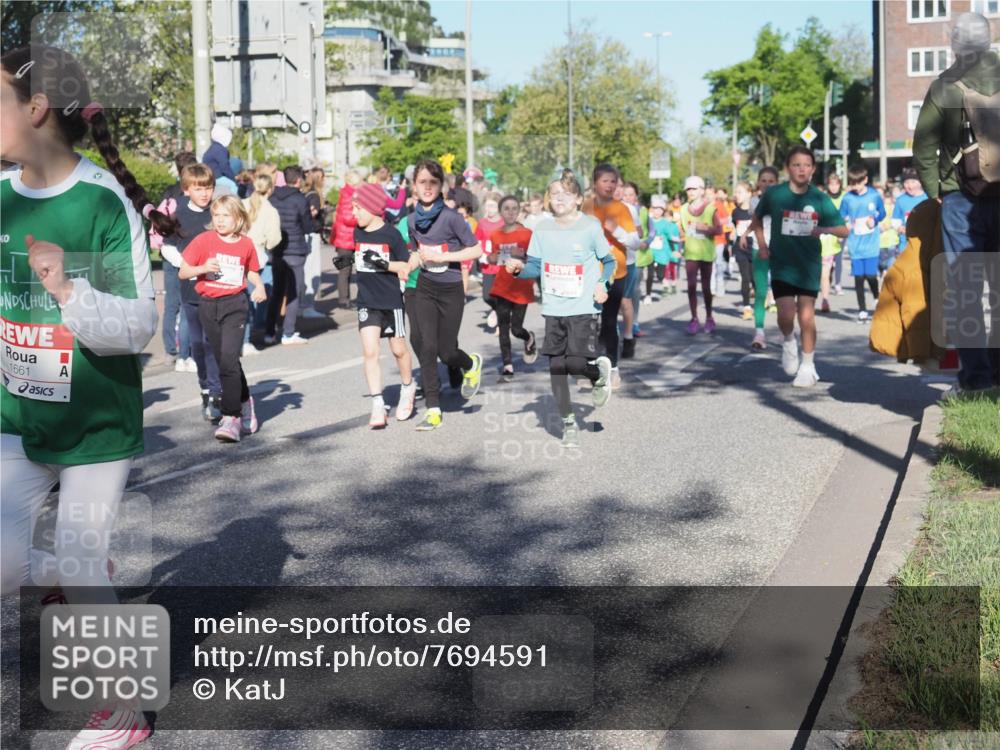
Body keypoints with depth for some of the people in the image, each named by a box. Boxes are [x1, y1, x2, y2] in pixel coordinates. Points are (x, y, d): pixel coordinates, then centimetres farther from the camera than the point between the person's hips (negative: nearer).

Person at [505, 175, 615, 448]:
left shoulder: (591, 227, -4)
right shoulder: (543, 230, 5)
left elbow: (609, 262, 5)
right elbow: (535, 267, 9)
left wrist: (602, 284, -12)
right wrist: (520, 268, -11)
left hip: (584, 308, -3)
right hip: (553, 309, 4)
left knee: (576, 363, -14)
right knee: (556, 366, 3)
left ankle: (600, 373, 23)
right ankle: (568, 422, 19)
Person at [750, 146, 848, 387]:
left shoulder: (820, 198, -5)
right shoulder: (774, 194, -5)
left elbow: (843, 230, -2)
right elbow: (757, 218, 13)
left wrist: (824, 229, -22)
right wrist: (762, 245, 2)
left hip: (809, 265, 0)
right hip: (781, 264, 0)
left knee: (806, 317, 0)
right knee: (786, 314, -13)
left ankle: (808, 366, 15)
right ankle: (789, 342, 21)